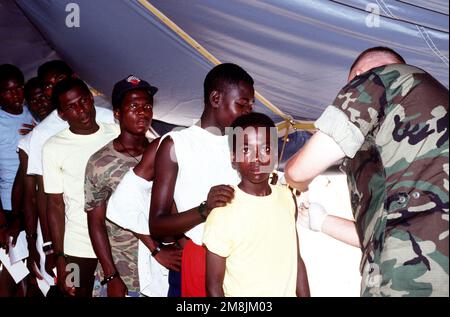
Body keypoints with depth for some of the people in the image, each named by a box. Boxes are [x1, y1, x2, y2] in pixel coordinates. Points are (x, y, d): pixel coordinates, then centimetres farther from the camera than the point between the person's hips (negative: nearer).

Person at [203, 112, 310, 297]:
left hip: (288, 293, 4)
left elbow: (296, 260, 5)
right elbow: (214, 286, -14)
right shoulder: (223, 212, -20)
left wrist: (305, 295, 6)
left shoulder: (287, 198, -4)